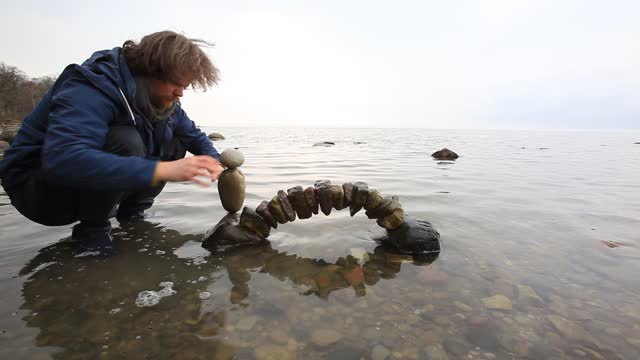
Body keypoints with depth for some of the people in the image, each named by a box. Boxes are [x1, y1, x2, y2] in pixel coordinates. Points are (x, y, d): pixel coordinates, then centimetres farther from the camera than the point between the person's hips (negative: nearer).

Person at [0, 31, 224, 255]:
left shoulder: (164, 99, -5)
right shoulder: (94, 87, -28)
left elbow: (195, 136, 6)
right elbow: (62, 159, -43)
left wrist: (212, 161, -18)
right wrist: (162, 169, -50)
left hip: (104, 186, 7)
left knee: (176, 143, -5)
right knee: (125, 141, -33)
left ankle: (130, 213, 3)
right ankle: (92, 229, -14)